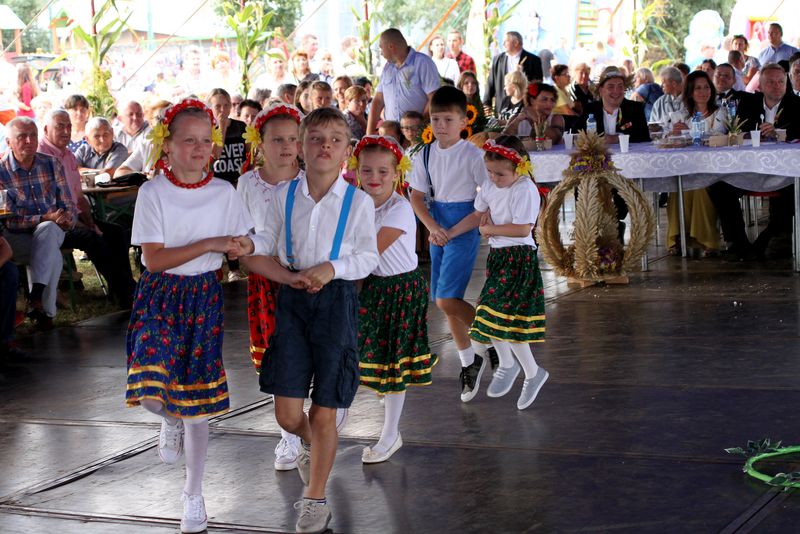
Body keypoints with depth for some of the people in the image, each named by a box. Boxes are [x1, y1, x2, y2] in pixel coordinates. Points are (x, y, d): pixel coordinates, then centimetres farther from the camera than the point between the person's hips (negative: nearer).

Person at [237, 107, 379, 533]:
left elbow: (367, 257, -4)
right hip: (291, 298, 2)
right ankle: (311, 443, 38)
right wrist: (250, 244, -10)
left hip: (336, 301, -2)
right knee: (287, 413, 0)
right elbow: (270, 242, 11)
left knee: (323, 413, 4)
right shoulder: (285, 195, 2)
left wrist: (332, 267, -19)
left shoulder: (358, 202, -6)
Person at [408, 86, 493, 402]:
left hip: (464, 228, -6)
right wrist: (433, 227, -11)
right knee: (445, 302, 10)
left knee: (446, 299, -16)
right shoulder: (425, 155, 4)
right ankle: (469, 364, 23)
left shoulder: (471, 155, -11)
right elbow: (417, 196, 5)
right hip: (437, 229, 6)